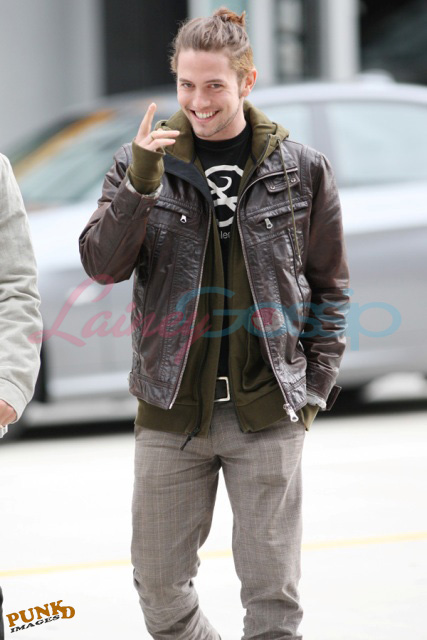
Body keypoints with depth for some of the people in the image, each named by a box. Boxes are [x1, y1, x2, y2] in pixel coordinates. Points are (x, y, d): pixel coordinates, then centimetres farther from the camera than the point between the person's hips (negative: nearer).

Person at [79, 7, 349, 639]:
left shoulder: (301, 170, 0)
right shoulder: (144, 162, 2)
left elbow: (329, 284, 9)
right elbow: (102, 264, -7)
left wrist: (316, 387, 2)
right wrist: (140, 184, -21)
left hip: (268, 413, -1)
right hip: (172, 411, 1)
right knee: (159, 587, 7)